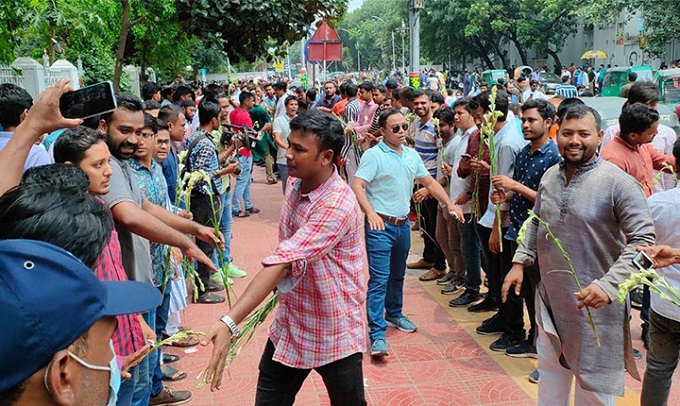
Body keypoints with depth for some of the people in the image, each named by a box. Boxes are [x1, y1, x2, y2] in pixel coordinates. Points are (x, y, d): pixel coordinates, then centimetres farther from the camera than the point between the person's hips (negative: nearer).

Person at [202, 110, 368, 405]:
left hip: (334, 335, -6)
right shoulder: (296, 184, -3)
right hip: (289, 325, 7)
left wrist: (230, 323, -44)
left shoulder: (337, 206, -29)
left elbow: (283, 263, -39)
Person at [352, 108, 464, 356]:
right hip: (380, 225, -7)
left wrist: (450, 204, 3)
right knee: (379, 279, -9)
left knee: (398, 275, 21)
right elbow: (357, 186, -20)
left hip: (403, 224, 7)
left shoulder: (411, 156, 11)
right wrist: (370, 213, -34)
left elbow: (430, 182, 16)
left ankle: (394, 314, 40)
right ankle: (377, 334, -6)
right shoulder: (374, 155, -11)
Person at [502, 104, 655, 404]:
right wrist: (520, 262, 6)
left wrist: (609, 284, -28)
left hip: (594, 304, -6)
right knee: (550, 369, 24)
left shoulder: (618, 182, -17)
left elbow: (643, 240, -19)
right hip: (550, 298, 6)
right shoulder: (550, 176, 3)